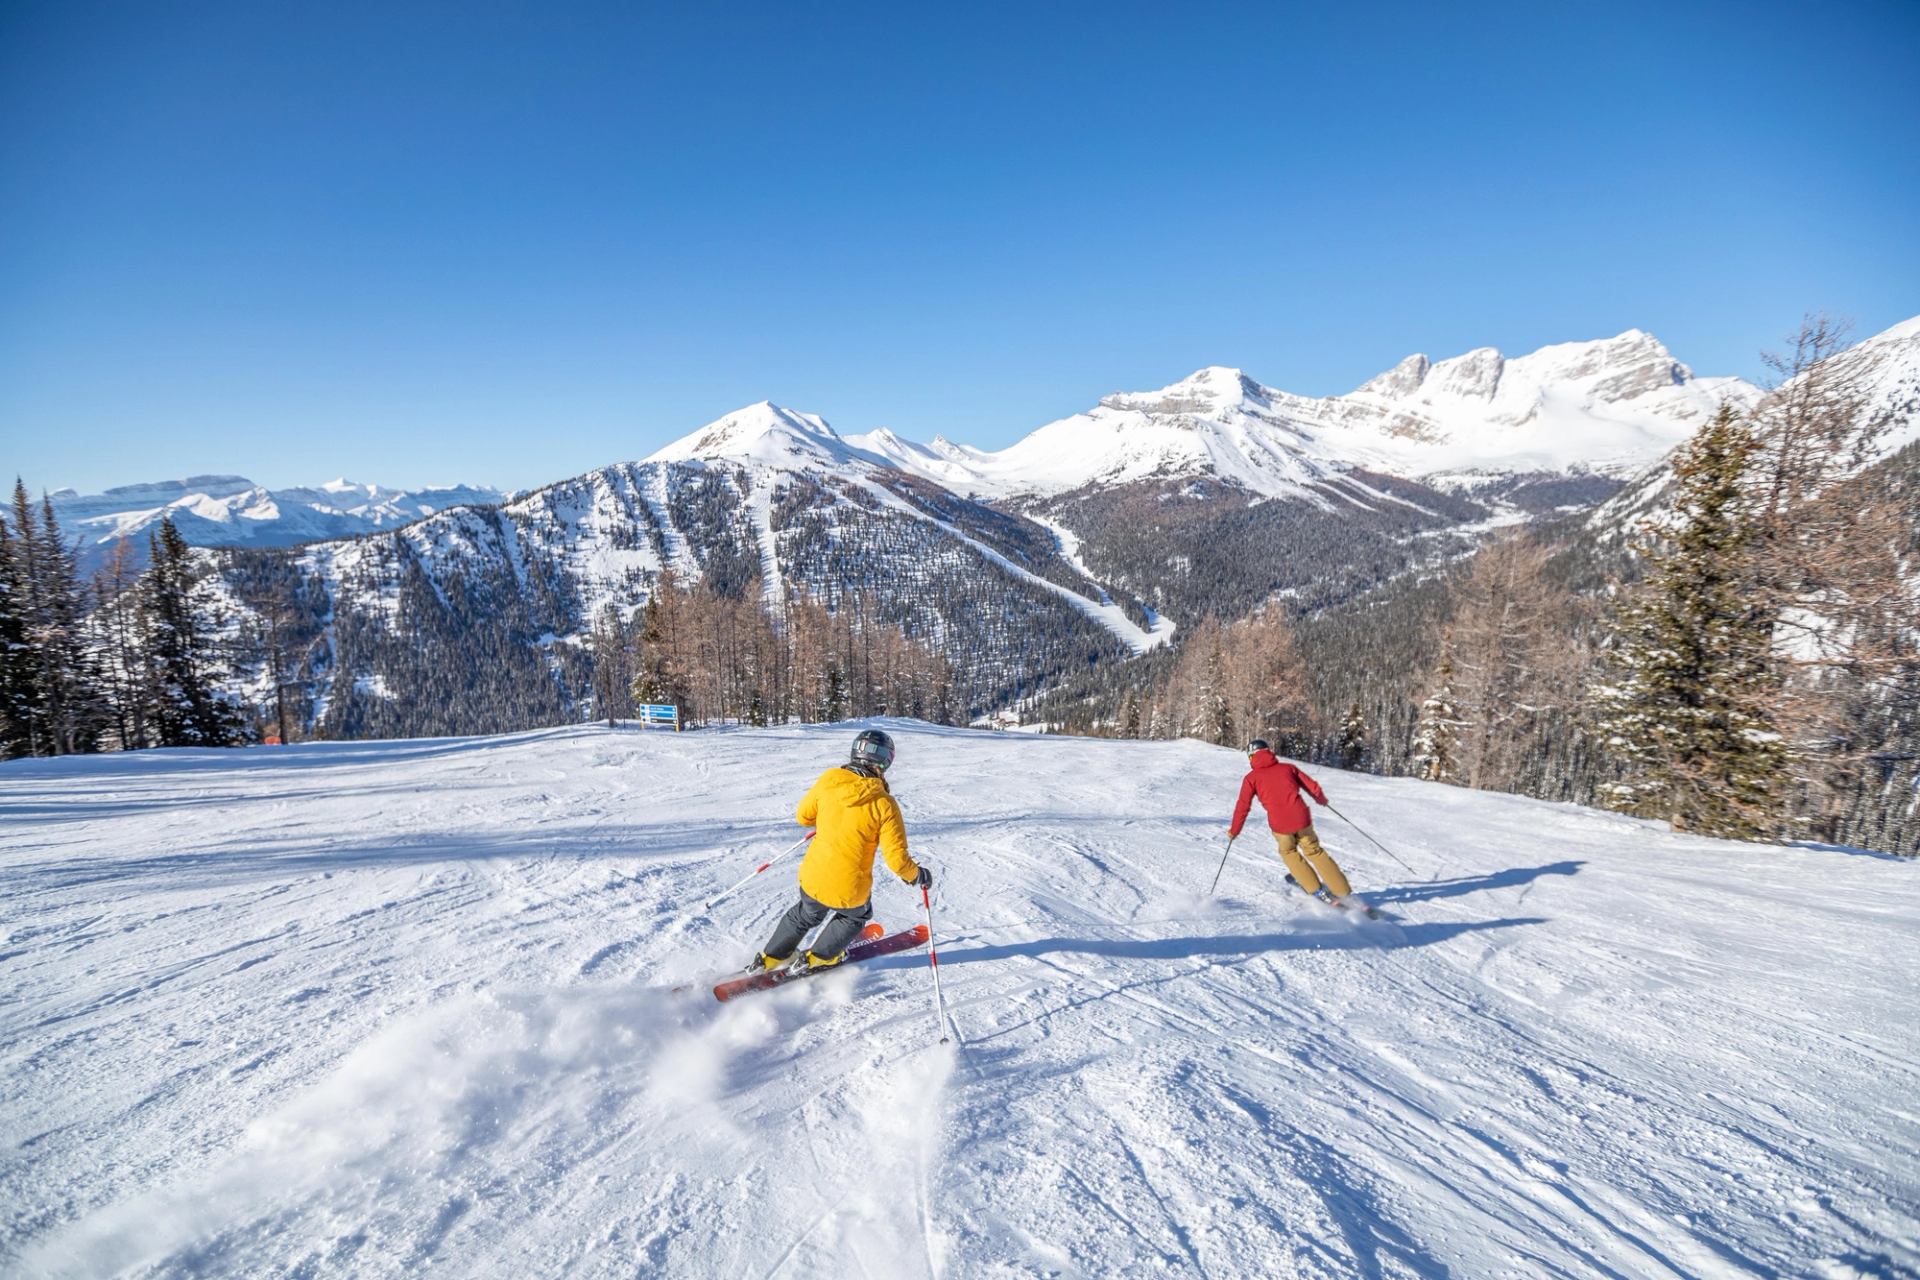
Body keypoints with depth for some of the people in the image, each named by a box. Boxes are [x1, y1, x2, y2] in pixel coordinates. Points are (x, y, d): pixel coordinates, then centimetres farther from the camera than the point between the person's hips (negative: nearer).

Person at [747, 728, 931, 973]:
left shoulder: (829, 780, -9)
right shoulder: (884, 804, -18)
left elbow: (803, 816, 7)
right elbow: (897, 859, -16)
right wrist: (918, 875, 3)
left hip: (812, 880, 3)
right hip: (850, 892, -3)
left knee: (806, 914, 36)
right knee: (855, 916, 33)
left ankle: (769, 958, 45)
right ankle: (818, 957, 39)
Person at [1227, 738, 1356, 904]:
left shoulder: (1252, 778, 6)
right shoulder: (1287, 767, 13)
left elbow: (1243, 806, 2)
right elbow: (1312, 786, 18)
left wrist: (1234, 830, 13)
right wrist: (1321, 799, 39)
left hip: (1280, 825, -2)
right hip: (1302, 818, 2)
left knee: (1289, 853, 25)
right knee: (1314, 851, 20)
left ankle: (1317, 891, 25)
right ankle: (1344, 892, 19)